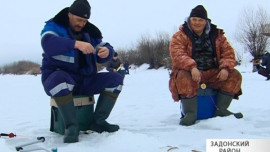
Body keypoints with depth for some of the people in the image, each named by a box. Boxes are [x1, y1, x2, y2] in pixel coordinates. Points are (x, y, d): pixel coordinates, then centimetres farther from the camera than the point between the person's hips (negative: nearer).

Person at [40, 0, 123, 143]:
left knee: (115, 79, -8)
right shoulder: (54, 26, -7)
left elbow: (104, 54, 4)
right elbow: (48, 44, -30)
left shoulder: (90, 31, 9)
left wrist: (107, 51, -23)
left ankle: (98, 121, -9)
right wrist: (76, 43, -44)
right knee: (60, 79, -40)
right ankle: (71, 126, -28)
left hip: (85, 80, 6)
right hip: (58, 77, -5)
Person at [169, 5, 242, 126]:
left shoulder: (217, 35, 11)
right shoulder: (180, 36, -2)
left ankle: (221, 109, -6)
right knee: (183, 77, -37)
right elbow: (177, 54, -19)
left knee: (235, 75, -14)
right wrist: (192, 67, -36)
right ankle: (190, 113, -27)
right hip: (190, 72, -4)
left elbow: (228, 52, 5)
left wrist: (226, 68, -16)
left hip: (212, 74, 4)